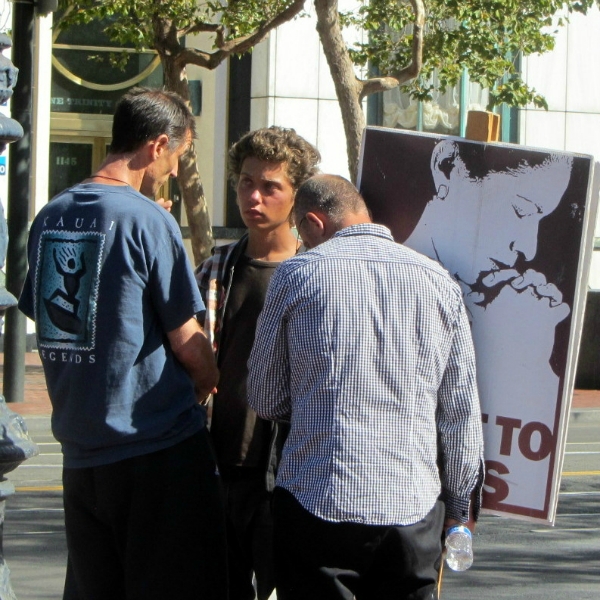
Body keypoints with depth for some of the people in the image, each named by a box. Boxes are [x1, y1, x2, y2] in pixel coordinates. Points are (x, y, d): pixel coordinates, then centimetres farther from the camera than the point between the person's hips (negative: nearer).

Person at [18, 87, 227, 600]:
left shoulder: (49, 218, 7)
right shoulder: (147, 219, -14)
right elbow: (186, 342, -10)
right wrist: (207, 383, 10)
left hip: (79, 450, 7)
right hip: (158, 449, -7)